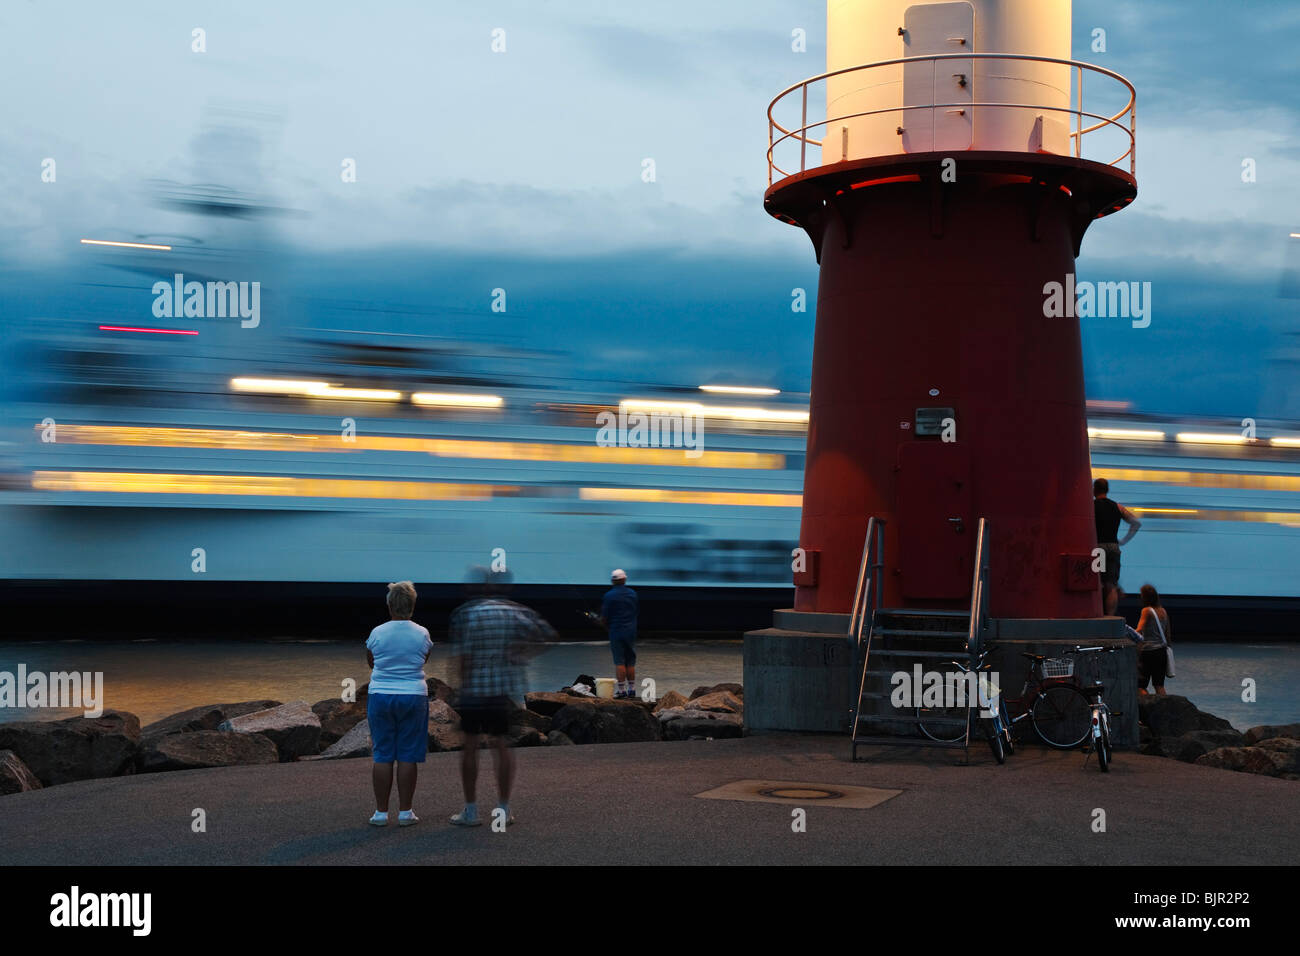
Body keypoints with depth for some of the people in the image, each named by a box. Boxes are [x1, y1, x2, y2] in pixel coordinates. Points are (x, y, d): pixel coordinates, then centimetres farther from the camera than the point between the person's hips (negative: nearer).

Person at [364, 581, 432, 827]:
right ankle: (405, 812, 7)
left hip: (380, 696, 0)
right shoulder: (422, 634, -3)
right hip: (413, 696, 0)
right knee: (408, 755, 5)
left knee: (382, 754, 6)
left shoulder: (377, 633, -4)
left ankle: (381, 812, 8)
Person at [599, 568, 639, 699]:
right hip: (631, 631, 4)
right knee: (631, 662, 11)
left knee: (619, 662, -1)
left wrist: (607, 625, 13)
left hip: (616, 631, -4)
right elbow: (635, 613, 9)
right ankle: (632, 689, 15)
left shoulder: (609, 595, -9)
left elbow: (604, 618, -7)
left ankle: (622, 689, -3)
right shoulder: (633, 594, 5)